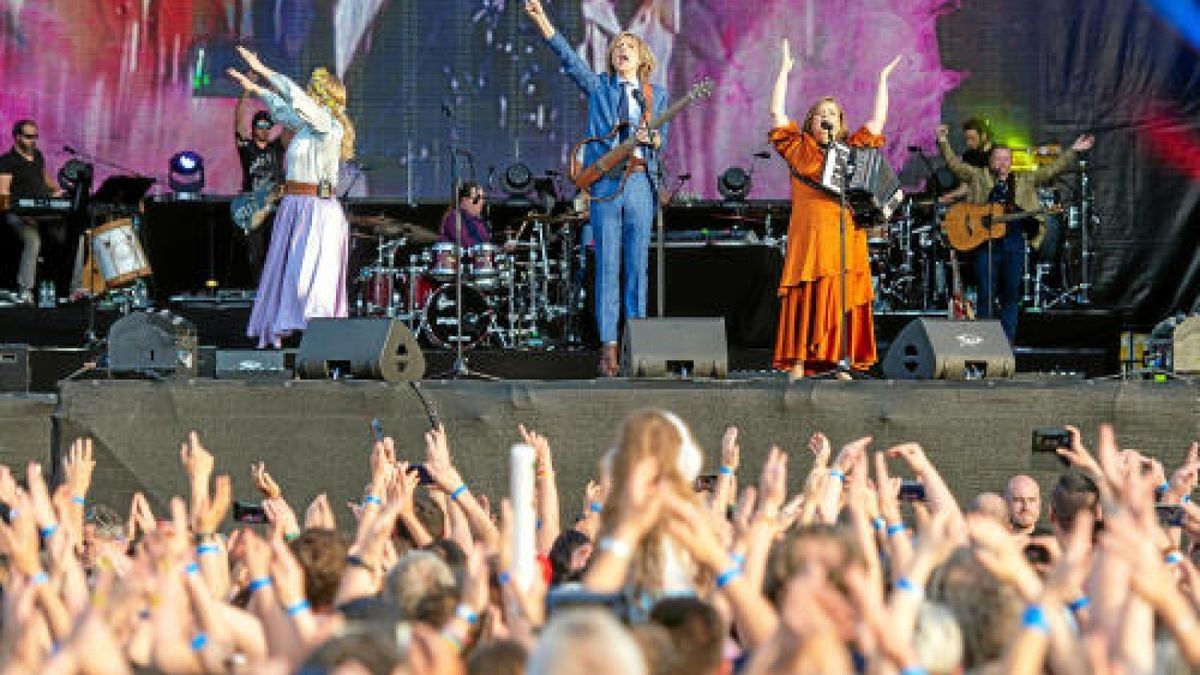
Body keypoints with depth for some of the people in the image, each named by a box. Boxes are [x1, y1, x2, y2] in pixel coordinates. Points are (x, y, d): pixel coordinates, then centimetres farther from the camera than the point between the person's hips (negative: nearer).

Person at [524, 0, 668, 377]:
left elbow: (663, 140, 13)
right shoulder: (599, 87, 13)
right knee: (607, 266, -4)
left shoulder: (657, 95, 16)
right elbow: (568, 58, 2)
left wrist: (651, 137, -12)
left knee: (638, 266, 1)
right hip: (605, 182, -1)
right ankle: (608, 346, -4)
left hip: (640, 182, 1)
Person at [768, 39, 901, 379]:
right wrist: (785, 70, 8)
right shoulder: (799, 149, 11)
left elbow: (878, 120, 21)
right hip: (809, 239, -3)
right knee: (805, 307, -7)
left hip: (847, 240, 3)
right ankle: (796, 372, -10)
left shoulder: (853, 150, 17)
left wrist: (883, 79, 21)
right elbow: (777, 113, 7)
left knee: (843, 309, 0)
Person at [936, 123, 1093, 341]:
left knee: (1011, 296, 5)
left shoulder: (1024, 180, 14)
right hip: (985, 244, -2)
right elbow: (955, 164, 0)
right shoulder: (977, 177, 8)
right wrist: (943, 143, -15)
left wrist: (1074, 152, 3)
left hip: (1014, 244, 2)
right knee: (986, 296, -1)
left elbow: (1052, 170, 11)